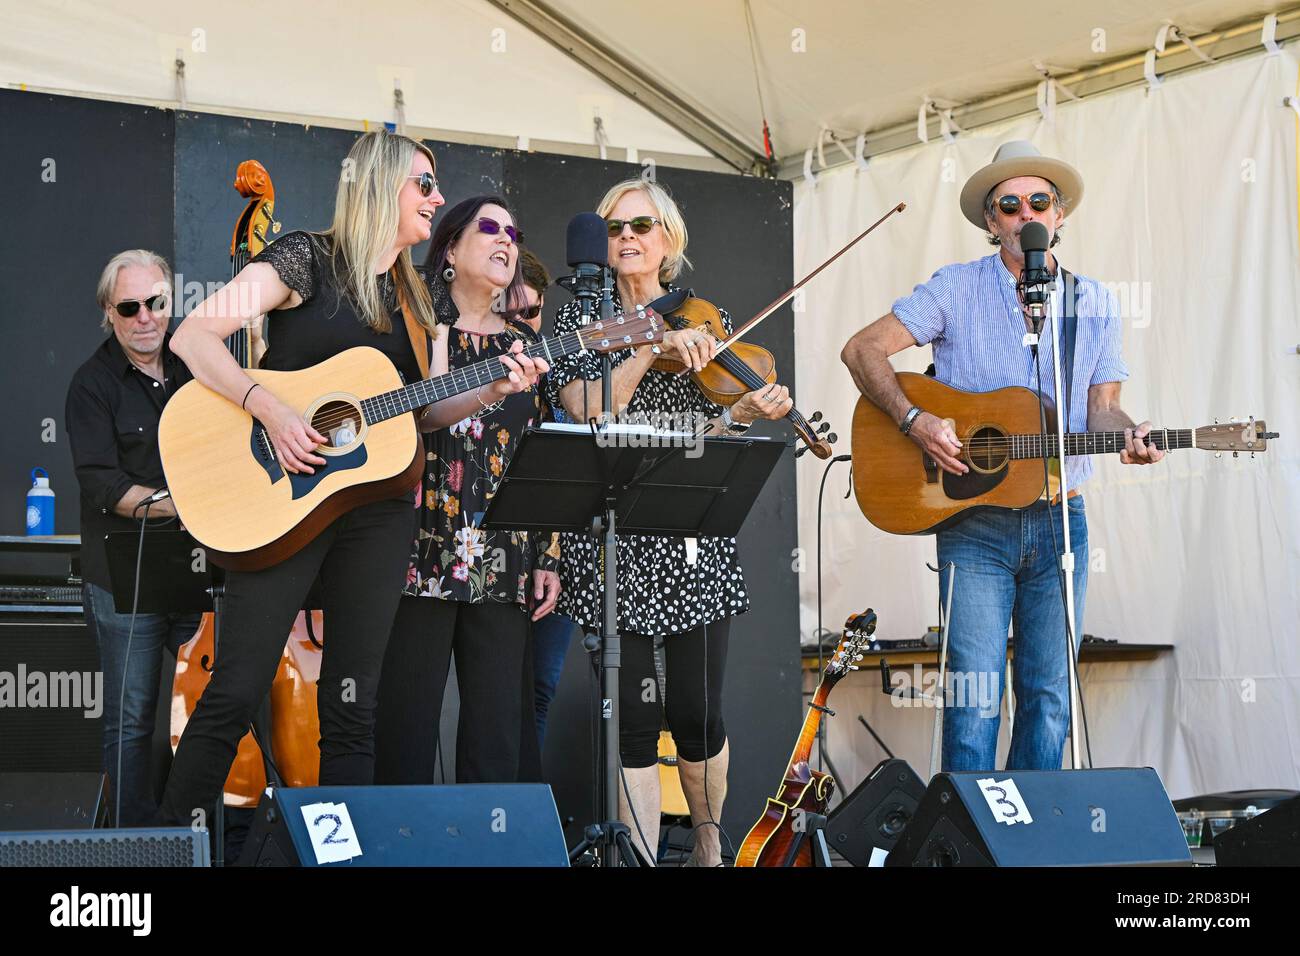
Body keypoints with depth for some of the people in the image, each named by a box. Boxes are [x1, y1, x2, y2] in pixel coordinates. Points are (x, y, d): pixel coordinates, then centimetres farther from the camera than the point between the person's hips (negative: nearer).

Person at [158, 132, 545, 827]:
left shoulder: (410, 298, 16)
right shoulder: (307, 258, -4)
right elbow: (193, 335, -11)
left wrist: (490, 391, 3)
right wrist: (270, 410, -22)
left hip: (378, 507, 6)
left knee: (352, 706, 7)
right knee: (235, 693, -6)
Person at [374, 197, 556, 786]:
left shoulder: (525, 346, 16)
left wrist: (547, 557, 10)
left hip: (505, 561, 4)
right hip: (423, 554, -4)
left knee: (500, 733, 3)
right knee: (407, 724, -3)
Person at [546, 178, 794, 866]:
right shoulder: (581, 318, 7)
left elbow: (706, 432, 7)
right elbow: (583, 407, -10)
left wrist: (746, 412, -13)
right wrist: (653, 348, -18)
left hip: (695, 540, 1)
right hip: (615, 543, -1)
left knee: (696, 712, 0)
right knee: (636, 717, -4)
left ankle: (709, 847, 23)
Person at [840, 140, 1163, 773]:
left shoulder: (1095, 305, 10)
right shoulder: (956, 289, 0)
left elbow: (1101, 407, 10)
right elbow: (863, 349, -4)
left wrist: (1125, 435, -13)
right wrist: (914, 420, -17)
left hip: (1061, 521, 3)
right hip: (974, 524, -3)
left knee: (1050, 692, 6)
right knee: (975, 692, -4)